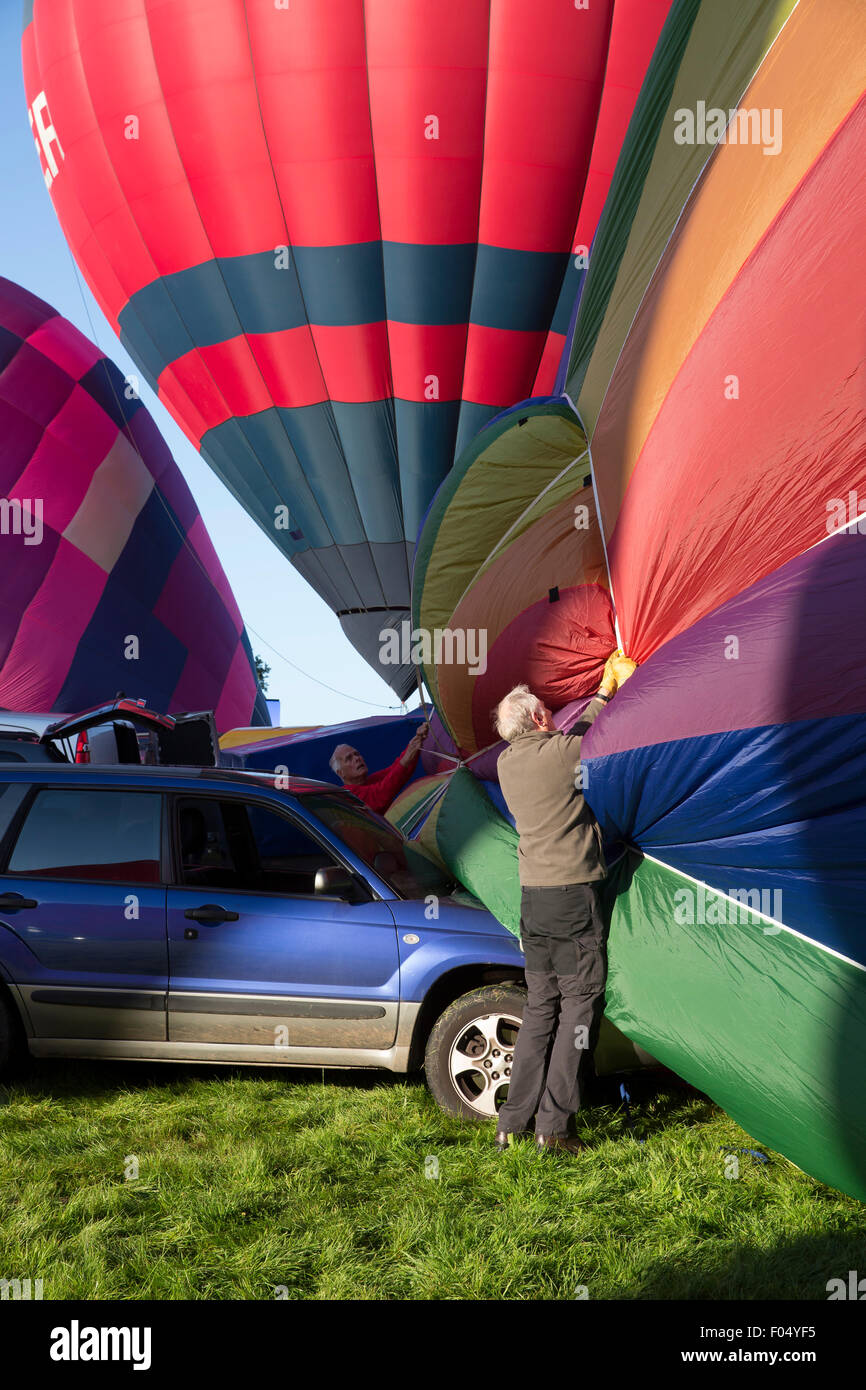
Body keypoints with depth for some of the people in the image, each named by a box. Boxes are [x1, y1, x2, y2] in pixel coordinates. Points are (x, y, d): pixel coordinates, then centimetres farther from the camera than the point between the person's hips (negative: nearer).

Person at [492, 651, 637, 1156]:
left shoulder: (507, 762, 10)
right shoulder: (558, 752, -12)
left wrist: (605, 691, 32)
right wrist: (626, 684, 17)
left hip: (533, 896, 7)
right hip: (573, 892, -7)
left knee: (540, 1006, 13)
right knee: (582, 1003, 1)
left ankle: (513, 1123, 14)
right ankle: (555, 1125, 0)